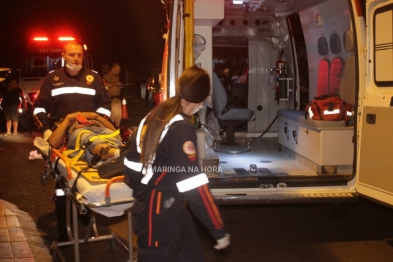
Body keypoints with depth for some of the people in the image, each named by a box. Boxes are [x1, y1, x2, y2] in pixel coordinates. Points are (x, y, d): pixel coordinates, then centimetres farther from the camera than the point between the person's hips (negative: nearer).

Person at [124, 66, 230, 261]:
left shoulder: (155, 114, 4)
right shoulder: (181, 128, -22)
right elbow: (193, 186, -24)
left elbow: (133, 158, 13)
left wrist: (138, 188, 29)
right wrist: (219, 231, -19)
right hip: (159, 215, -9)